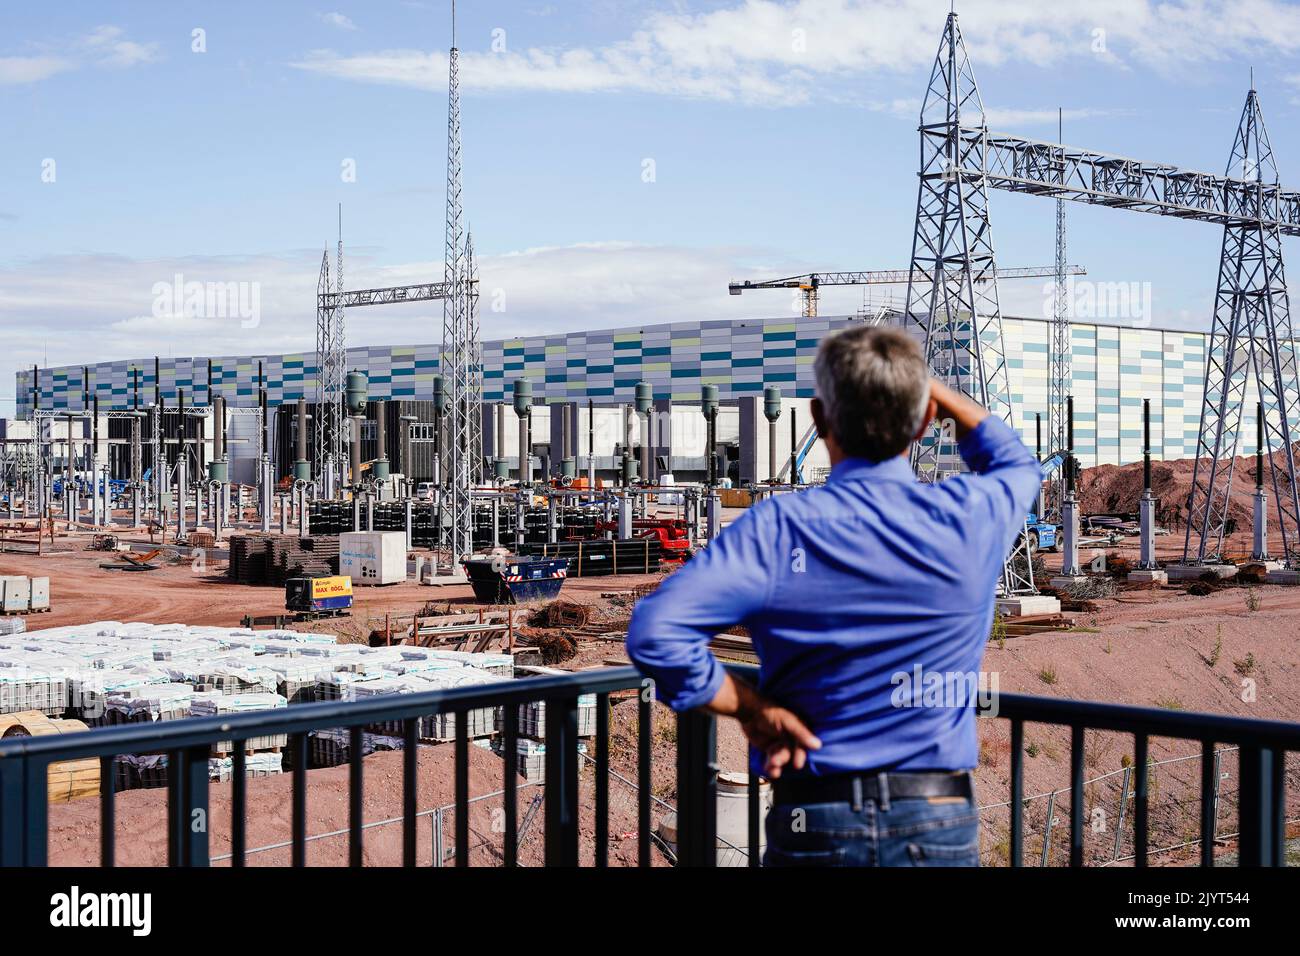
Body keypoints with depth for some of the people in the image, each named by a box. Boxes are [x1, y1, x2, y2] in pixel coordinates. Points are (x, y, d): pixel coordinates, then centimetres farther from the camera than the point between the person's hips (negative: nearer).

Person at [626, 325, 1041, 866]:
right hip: (941, 823, 1)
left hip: (814, 825, -1)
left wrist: (752, 709, -11)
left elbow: (655, 631, -23)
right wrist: (926, 386, 16)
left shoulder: (778, 529, -11)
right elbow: (1017, 465, 21)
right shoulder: (971, 517, -5)